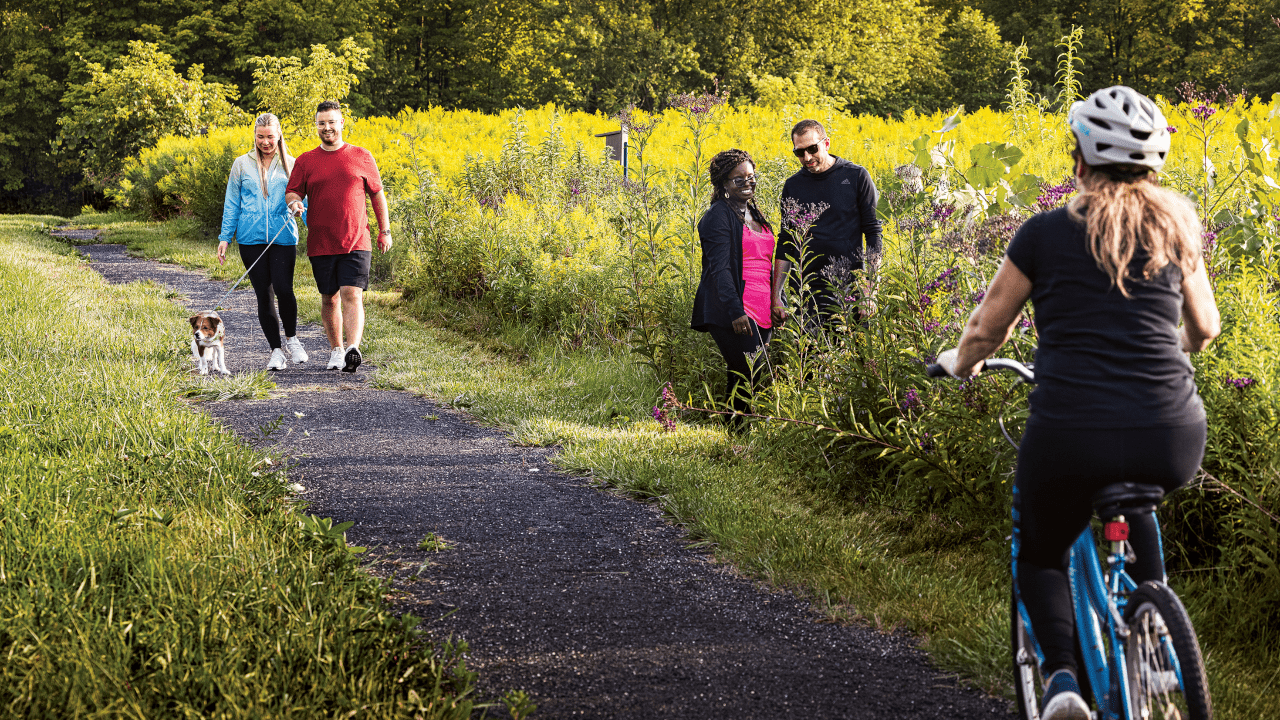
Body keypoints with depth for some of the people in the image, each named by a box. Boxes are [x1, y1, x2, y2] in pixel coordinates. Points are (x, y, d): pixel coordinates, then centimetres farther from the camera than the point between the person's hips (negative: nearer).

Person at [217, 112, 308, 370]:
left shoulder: (290, 165, 7)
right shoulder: (242, 165, 8)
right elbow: (232, 204, 12)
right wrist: (224, 238, 7)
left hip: (284, 237, -1)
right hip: (251, 239, 1)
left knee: (283, 289, -15)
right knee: (263, 294, 1)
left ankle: (292, 338, 10)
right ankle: (275, 350, 11)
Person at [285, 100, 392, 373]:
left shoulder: (362, 157, 4)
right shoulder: (305, 161, 6)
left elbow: (377, 194, 11)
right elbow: (292, 193, 4)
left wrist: (385, 230, 10)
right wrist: (294, 203, -21)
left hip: (355, 243, -2)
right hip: (321, 245, 2)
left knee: (352, 295, -15)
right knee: (329, 299, 11)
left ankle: (353, 349, -26)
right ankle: (336, 349, 26)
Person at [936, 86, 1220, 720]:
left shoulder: (1046, 233, 3)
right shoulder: (1176, 227, 11)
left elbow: (987, 328, 10)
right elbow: (1204, 330, 23)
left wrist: (958, 363, 31)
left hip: (1071, 435, -3)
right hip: (1173, 444, 3)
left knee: (1040, 553, 23)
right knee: (1131, 504, 38)